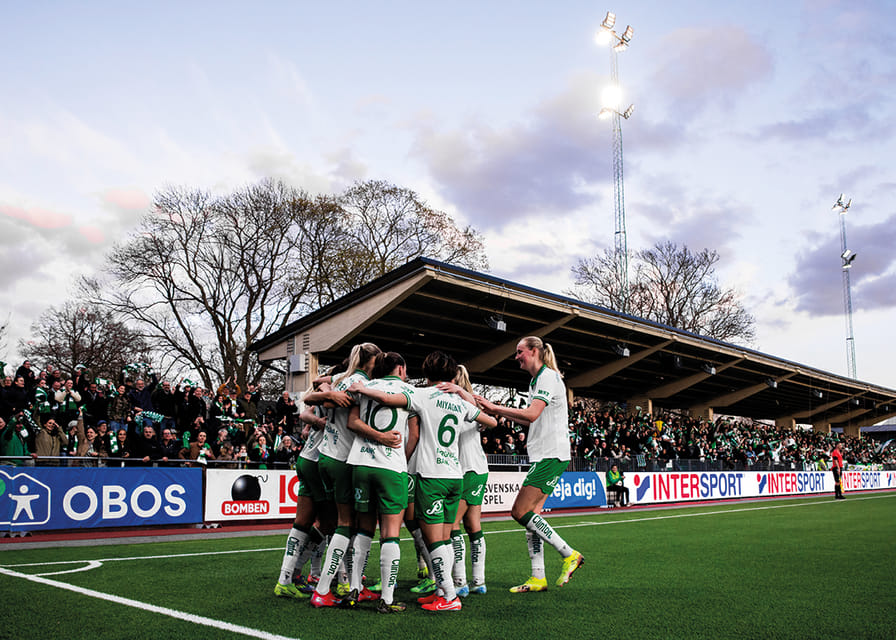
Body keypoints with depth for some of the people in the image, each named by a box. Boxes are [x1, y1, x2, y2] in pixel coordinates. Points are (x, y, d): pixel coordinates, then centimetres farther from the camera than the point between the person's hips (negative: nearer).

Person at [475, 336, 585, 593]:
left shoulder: (549, 377, -11)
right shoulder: (536, 380, 19)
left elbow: (532, 414, -23)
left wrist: (495, 407, -18)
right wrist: (501, 412, 16)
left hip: (551, 455, -10)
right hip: (543, 456, 10)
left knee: (520, 511, -11)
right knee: (530, 515, 5)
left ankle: (569, 554, -4)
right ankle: (538, 578, 8)